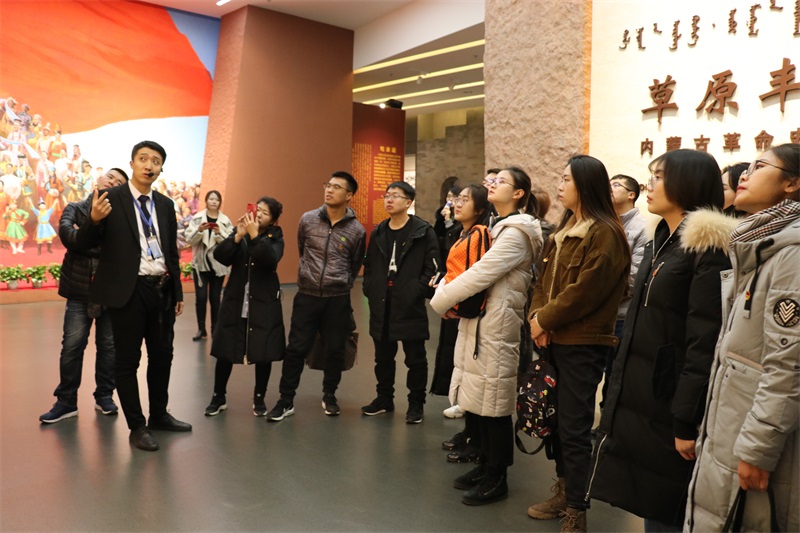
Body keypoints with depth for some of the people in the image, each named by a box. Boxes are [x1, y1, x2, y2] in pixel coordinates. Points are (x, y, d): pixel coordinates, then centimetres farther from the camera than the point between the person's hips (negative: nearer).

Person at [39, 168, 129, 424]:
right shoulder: (76, 209, 7)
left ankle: (104, 396, 22)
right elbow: (65, 232, -12)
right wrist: (102, 246, -16)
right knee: (72, 345, -1)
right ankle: (66, 401, 12)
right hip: (80, 288, 0)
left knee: (108, 345, 8)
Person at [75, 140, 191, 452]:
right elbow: (85, 243, -7)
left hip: (162, 290, 6)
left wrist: (178, 292, 15)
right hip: (129, 291, -5)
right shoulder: (109, 199, -5)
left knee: (162, 356, 15)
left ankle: (159, 415, 32)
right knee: (128, 361, 5)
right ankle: (137, 427, 18)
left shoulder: (165, 205, 10)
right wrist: (94, 219, -29)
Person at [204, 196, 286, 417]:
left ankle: (259, 399, 21)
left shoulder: (275, 239, -1)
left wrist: (254, 235, -27)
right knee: (225, 350, 7)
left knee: (263, 352, 3)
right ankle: (218, 397, 24)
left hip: (264, 303, -2)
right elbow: (219, 256, -9)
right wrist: (238, 236, -20)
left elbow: (270, 260, -22)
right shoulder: (239, 234, 5)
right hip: (235, 301, 2)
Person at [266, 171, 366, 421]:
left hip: (338, 299, 0)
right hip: (307, 296, 1)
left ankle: (329, 396, 29)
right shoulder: (307, 220, -1)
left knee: (336, 349, 9)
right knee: (296, 348, 3)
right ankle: (286, 401, 16)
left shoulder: (357, 230, -4)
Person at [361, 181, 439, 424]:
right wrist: (370, 291, 4)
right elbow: (369, 266, 16)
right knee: (383, 356, 16)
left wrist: (417, 293, -14)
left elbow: (432, 268, -9)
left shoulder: (423, 232, -6)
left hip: (410, 306, -5)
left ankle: (416, 403, 20)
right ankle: (384, 398, 32)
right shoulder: (378, 232, 11)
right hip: (381, 306, 5)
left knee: (415, 358, 6)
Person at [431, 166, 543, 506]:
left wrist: (440, 300, -11)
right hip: (477, 321, 9)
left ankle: (497, 479, 15)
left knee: (492, 401, 0)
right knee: (473, 397, 14)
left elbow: (481, 274, -21)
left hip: (496, 325, -9)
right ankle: (485, 465, 29)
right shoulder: (497, 228, 18)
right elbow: (466, 267, 16)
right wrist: (447, 294, -3)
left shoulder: (516, 234, -14)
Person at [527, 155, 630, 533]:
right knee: (556, 419, 16)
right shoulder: (564, 229, 16)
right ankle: (563, 492, 32)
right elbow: (545, 277, 13)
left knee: (574, 426, -1)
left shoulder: (605, 233, -12)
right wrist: (536, 315, -3)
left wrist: (546, 320, -13)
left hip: (583, 344, -8)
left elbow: (586, 290, -19)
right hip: (554, 339, 8)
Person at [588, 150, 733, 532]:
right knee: (648, 502, 19)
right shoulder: (660, 243, 12)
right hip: (641, 399, 8)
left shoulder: (707, 248, -16)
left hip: (670, 404, -8)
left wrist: (687, 422, -20)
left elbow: (704, 342, -20)